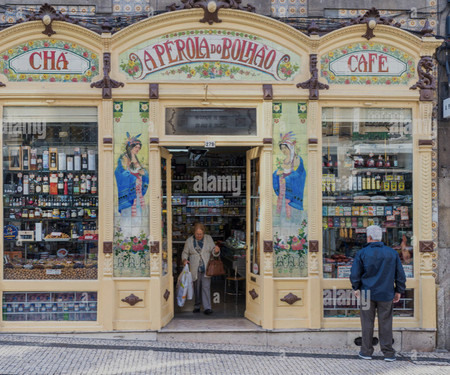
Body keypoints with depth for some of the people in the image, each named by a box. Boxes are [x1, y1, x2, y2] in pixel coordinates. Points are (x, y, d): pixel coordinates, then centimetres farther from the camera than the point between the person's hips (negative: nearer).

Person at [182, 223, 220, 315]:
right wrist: (184, 259, -9)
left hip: (206, 269, -1)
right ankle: (197, 306, 23)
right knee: (196, 289, 9)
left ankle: (207, 308, -9)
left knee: (206, 287, -9)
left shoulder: (209, 238, 5)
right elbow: (185, 252, 11)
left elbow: (213, 251, 6)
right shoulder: (189, 241, 4)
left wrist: (216, 250, -17)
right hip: (195, 269, 1)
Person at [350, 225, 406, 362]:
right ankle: (388, 353, 8)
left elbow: (355, 274, -3)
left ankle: (366, 351, 12)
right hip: (386, 294, 2)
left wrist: (356, 288, 11)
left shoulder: (362, 253, -5)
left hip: (367, 293, -1)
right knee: (385, 323, 6)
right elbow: (400, 274, 6)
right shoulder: (392, 253, 2)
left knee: (367, 323, 7)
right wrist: (398, 291, 15)